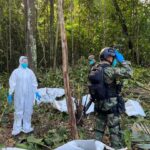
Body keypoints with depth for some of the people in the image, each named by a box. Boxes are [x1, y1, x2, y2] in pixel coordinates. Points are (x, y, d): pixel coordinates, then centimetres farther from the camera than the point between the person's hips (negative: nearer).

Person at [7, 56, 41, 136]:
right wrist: (10, 94, -6)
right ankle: (17, 129, 7)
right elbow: (12, 83, -2)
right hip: (19, 95, -3)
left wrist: (36, 92, 9)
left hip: (29, 95, 3)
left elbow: (34, 83, 12)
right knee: (18, 111, -1)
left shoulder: (30, 72, 7)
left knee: (28, 111, 6)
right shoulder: (16, 71, -2)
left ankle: (26, 127, 17)